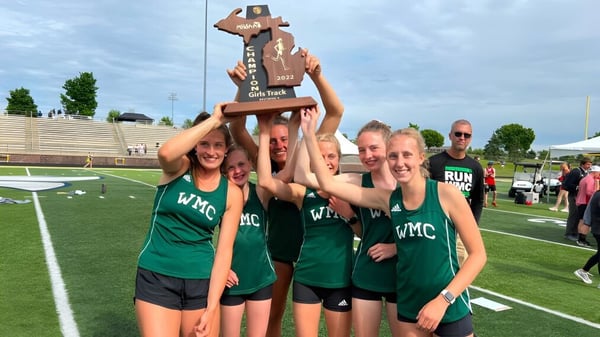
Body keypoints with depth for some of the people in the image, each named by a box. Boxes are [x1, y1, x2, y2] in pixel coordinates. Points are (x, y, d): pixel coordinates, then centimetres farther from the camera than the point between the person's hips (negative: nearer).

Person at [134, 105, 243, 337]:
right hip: (157, 277, -2)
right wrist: (213, 120, -26)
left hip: (201, 281, 2)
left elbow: (224, 250, -4)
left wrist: (211, 308, -8)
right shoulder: (178, 168, -5)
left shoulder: (232, 193, -2)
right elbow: (166, 153, -31)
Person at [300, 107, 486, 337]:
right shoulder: (388, 199, -3)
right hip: (408, 308, 4)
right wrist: (309, 133, -8)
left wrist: (443, 299, -16)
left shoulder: (446, 194, -14)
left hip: (450, 308, -4)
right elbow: (328, 184, -5)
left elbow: (478, 254, -9)